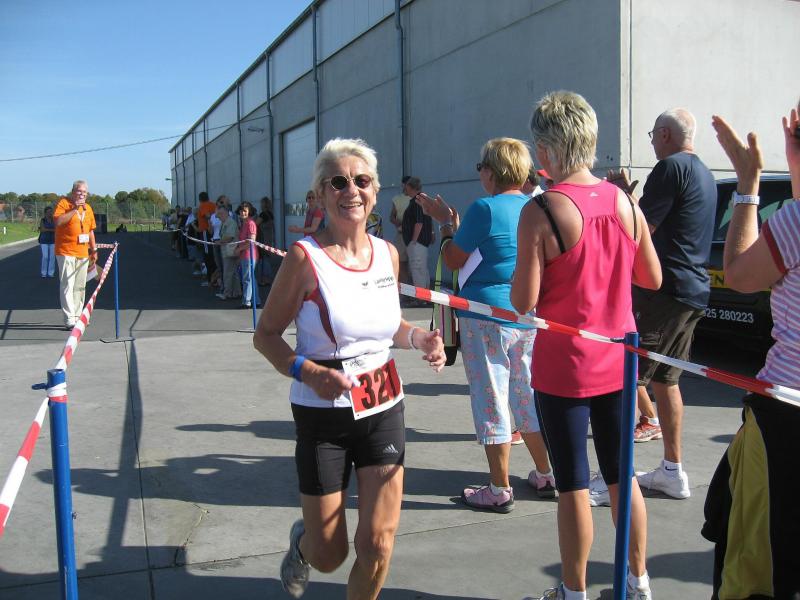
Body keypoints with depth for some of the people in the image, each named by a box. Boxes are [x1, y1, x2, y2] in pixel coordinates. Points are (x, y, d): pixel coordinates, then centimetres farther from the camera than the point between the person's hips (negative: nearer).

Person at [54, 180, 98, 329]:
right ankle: (69, 319, -10)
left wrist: (94, 249, 17)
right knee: (67, 286, -9)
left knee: (80, 287, 11)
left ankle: (77, 317, 20)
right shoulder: (64, 203, -4)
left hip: (83, 253, 7)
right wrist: (74, 209, -20)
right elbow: (58, 221, -20)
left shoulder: (88, 208, 15)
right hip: (66, 252, -7)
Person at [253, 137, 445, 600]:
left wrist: (418, 337, -3)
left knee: (378, 543, 1)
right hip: (324, 412, -3)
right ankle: (302, 544, 47)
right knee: (329, 554, 9)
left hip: (384, 406, 4)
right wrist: (306, 371, -24)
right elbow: (266, 333, -7)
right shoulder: (305, 257, -13)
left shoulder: (388, 253, 2)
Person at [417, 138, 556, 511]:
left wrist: (447, 224, 9)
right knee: (528, 397, 18)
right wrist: (452, 223, 24)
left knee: (491, 402, 3)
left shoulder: (485, 208, -14)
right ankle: (546, 476, 29)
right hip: (529, 317, 7)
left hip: (486, 317, -7)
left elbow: (453, 260, -6)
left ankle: (499, 490, 11)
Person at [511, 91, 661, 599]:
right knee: (621, 474, 19)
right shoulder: (625, 202, -1)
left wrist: (522, 265, 1)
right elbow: (652, 278, 8)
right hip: (617, 363, 5)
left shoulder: (540, 212, -17)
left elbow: (523, 303, -17)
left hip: (563, 369, -5)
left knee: (573, 485, 7)